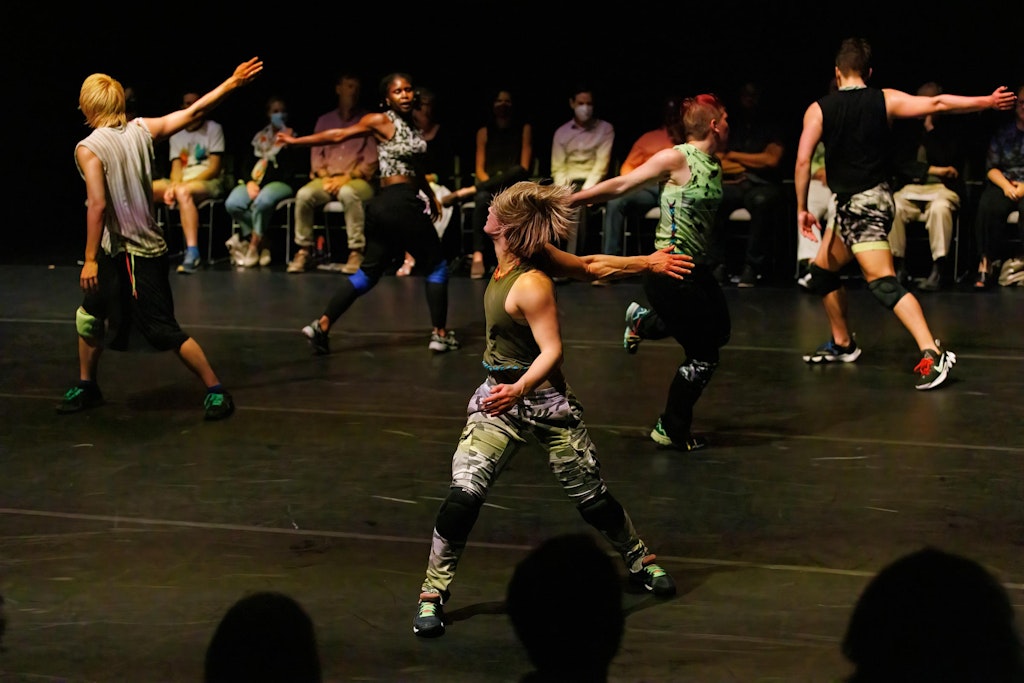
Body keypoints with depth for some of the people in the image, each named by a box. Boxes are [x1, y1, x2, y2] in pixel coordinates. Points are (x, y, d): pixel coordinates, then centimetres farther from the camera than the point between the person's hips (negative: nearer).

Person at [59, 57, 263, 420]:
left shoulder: (88, 149, -16)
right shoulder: (141, 130, 2)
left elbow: (98, 205, -23)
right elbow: (193, 112, 4)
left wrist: (90, 260, -19)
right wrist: (231, 83, 13)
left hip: (135, 254, -8)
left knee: (164, 331, -3)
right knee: (89, 315, 19)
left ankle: (215, 391, 2)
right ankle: (86, 387, 31)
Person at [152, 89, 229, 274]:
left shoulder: (214, 129, 2)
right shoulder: (176, 134, 17)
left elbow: (214, 169, -6)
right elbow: (176, 167, 10)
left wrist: (182, 184, -15)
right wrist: (173, 185, -15)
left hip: (209, 183, -5)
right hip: (181, 182, 5)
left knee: (183, 191, -40)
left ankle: (192, 252, -47)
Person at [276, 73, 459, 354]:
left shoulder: (412, 125, 16)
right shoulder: (381, 121, -8)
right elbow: (340, 135, -4)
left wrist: (430, 195, 22)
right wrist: (296, 141, -2)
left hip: (385, 205, 8)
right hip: (400, 204, -8)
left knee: (369, 272, 9)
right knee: (437, 265, 2)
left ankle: (322, 325, 5)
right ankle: (440, 335, 8)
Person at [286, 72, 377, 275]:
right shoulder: (325, 120, 18)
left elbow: (371, 160, 0)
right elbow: (316, 154, 13)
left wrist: (347, 177, -13)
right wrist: (325, 177, -6)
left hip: (358, 180, -3)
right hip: (327, 179, 3)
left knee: (348, 193, -39)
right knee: (304, 194, -28)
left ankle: (356, 252, -36)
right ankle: (304, 251, -19)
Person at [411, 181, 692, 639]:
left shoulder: (531, 285, -24)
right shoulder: (534, 254, -5)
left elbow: (552, 351, -24)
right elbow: (589, 266, 0)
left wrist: (519, 389, -40)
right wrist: (647, 262, 10)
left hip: (543, 399, -6)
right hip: (499, 397, 6)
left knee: (592, 497, 8)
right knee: (463, 495, -9)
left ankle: (640, 564, 33)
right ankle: (432, 596, -2)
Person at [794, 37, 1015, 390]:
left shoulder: (818, 110, -5)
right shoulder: (885, 100, 3)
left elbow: (803, 160, -11)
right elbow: (937, 104, -5)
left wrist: (802, 208, -4)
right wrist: (986, 102, -1)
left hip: (860, 204, -6)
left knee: (883, 282, -15)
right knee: (823, 269, 22)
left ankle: (933, 354, -29)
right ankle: (842, 345, 33)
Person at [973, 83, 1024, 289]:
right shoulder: (1002, 133, 16)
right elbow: (991, 167, 8)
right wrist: (1006, 185, -11)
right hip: (1004, 185, 2)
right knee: (988, 207, -31)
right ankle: (986, 262, -27)